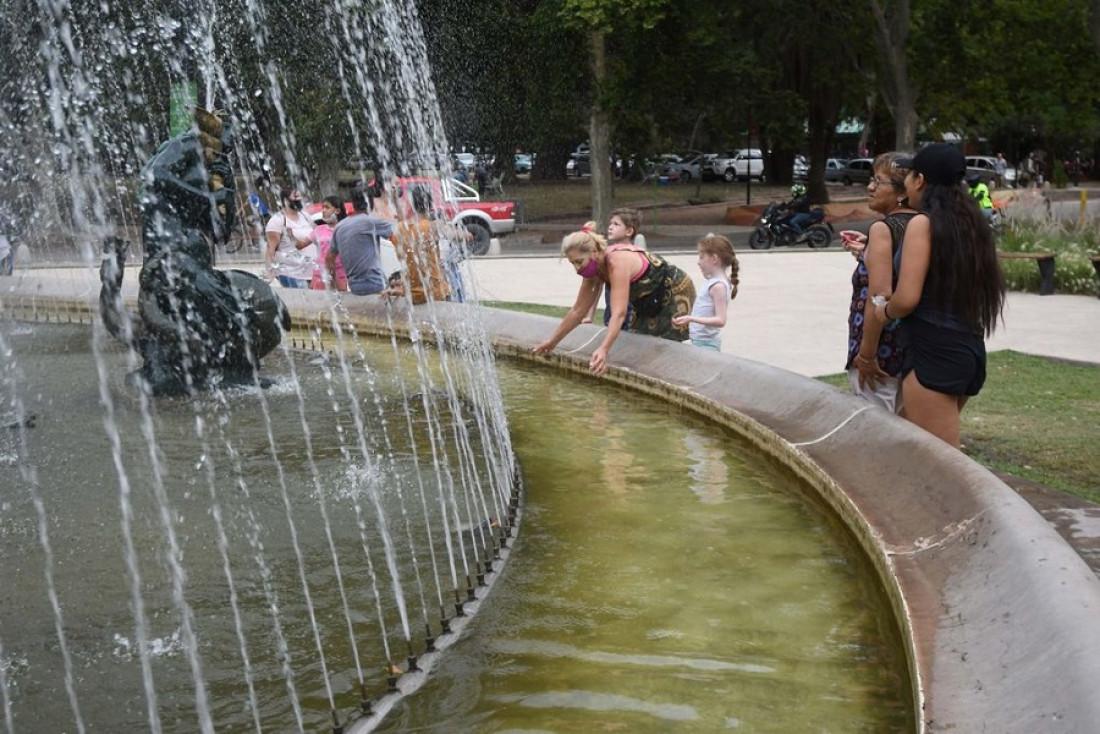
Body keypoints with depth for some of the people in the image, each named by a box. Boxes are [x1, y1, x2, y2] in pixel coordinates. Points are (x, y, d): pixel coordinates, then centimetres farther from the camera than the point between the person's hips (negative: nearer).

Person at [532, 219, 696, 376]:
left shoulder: (618, 263, -35)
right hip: (650, 302, 9)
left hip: (676, 292, -9)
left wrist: (603, 350, -57)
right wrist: (552, 341, 4)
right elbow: (578, 310, 3)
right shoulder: (594, 270, -8)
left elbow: (619, 313, -46)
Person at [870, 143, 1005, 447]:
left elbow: (908, 298, -19)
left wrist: (884, 311, 3)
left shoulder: (923, 222, -11)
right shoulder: (969, 221, 11)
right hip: (968, 349, 9)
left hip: (933, 352, -9)